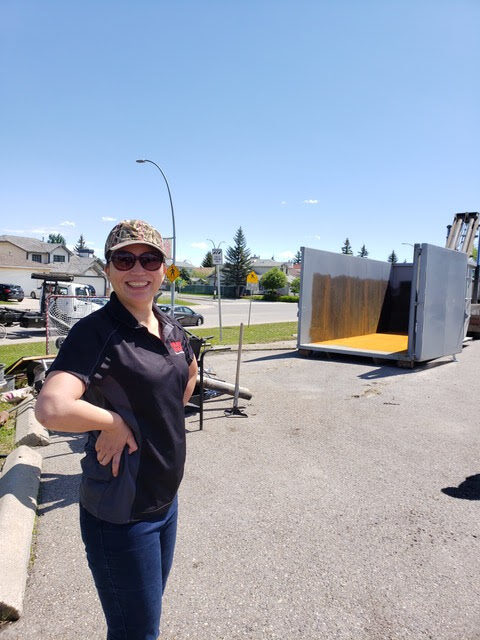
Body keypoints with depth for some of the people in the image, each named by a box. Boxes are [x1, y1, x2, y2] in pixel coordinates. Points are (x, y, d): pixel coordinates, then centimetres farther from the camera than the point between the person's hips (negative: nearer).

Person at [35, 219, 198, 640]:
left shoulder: (170, 328, 0)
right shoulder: (95, 332, -21)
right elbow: (51, 409, -36)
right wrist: (116, 423, -21)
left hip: (166, 501, 7)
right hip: (120, 514, -7)